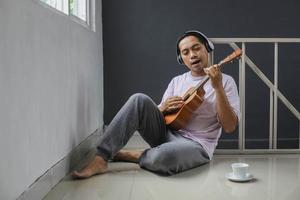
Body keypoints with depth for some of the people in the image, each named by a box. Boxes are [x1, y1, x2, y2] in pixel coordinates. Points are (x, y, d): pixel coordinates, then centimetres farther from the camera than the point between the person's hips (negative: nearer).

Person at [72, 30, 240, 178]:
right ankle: (101, 159, -23)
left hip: (196, 144, -4)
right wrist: (164, 108, -8)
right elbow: (156, 115, 16)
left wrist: (218, 88, -22)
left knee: (162, 157, -40)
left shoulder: (225, 81, -1)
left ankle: (127, 155, -7)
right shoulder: (177, 81, 14)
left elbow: (230, 127, -11)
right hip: (166, 134, 5)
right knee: (140, 99, -21)